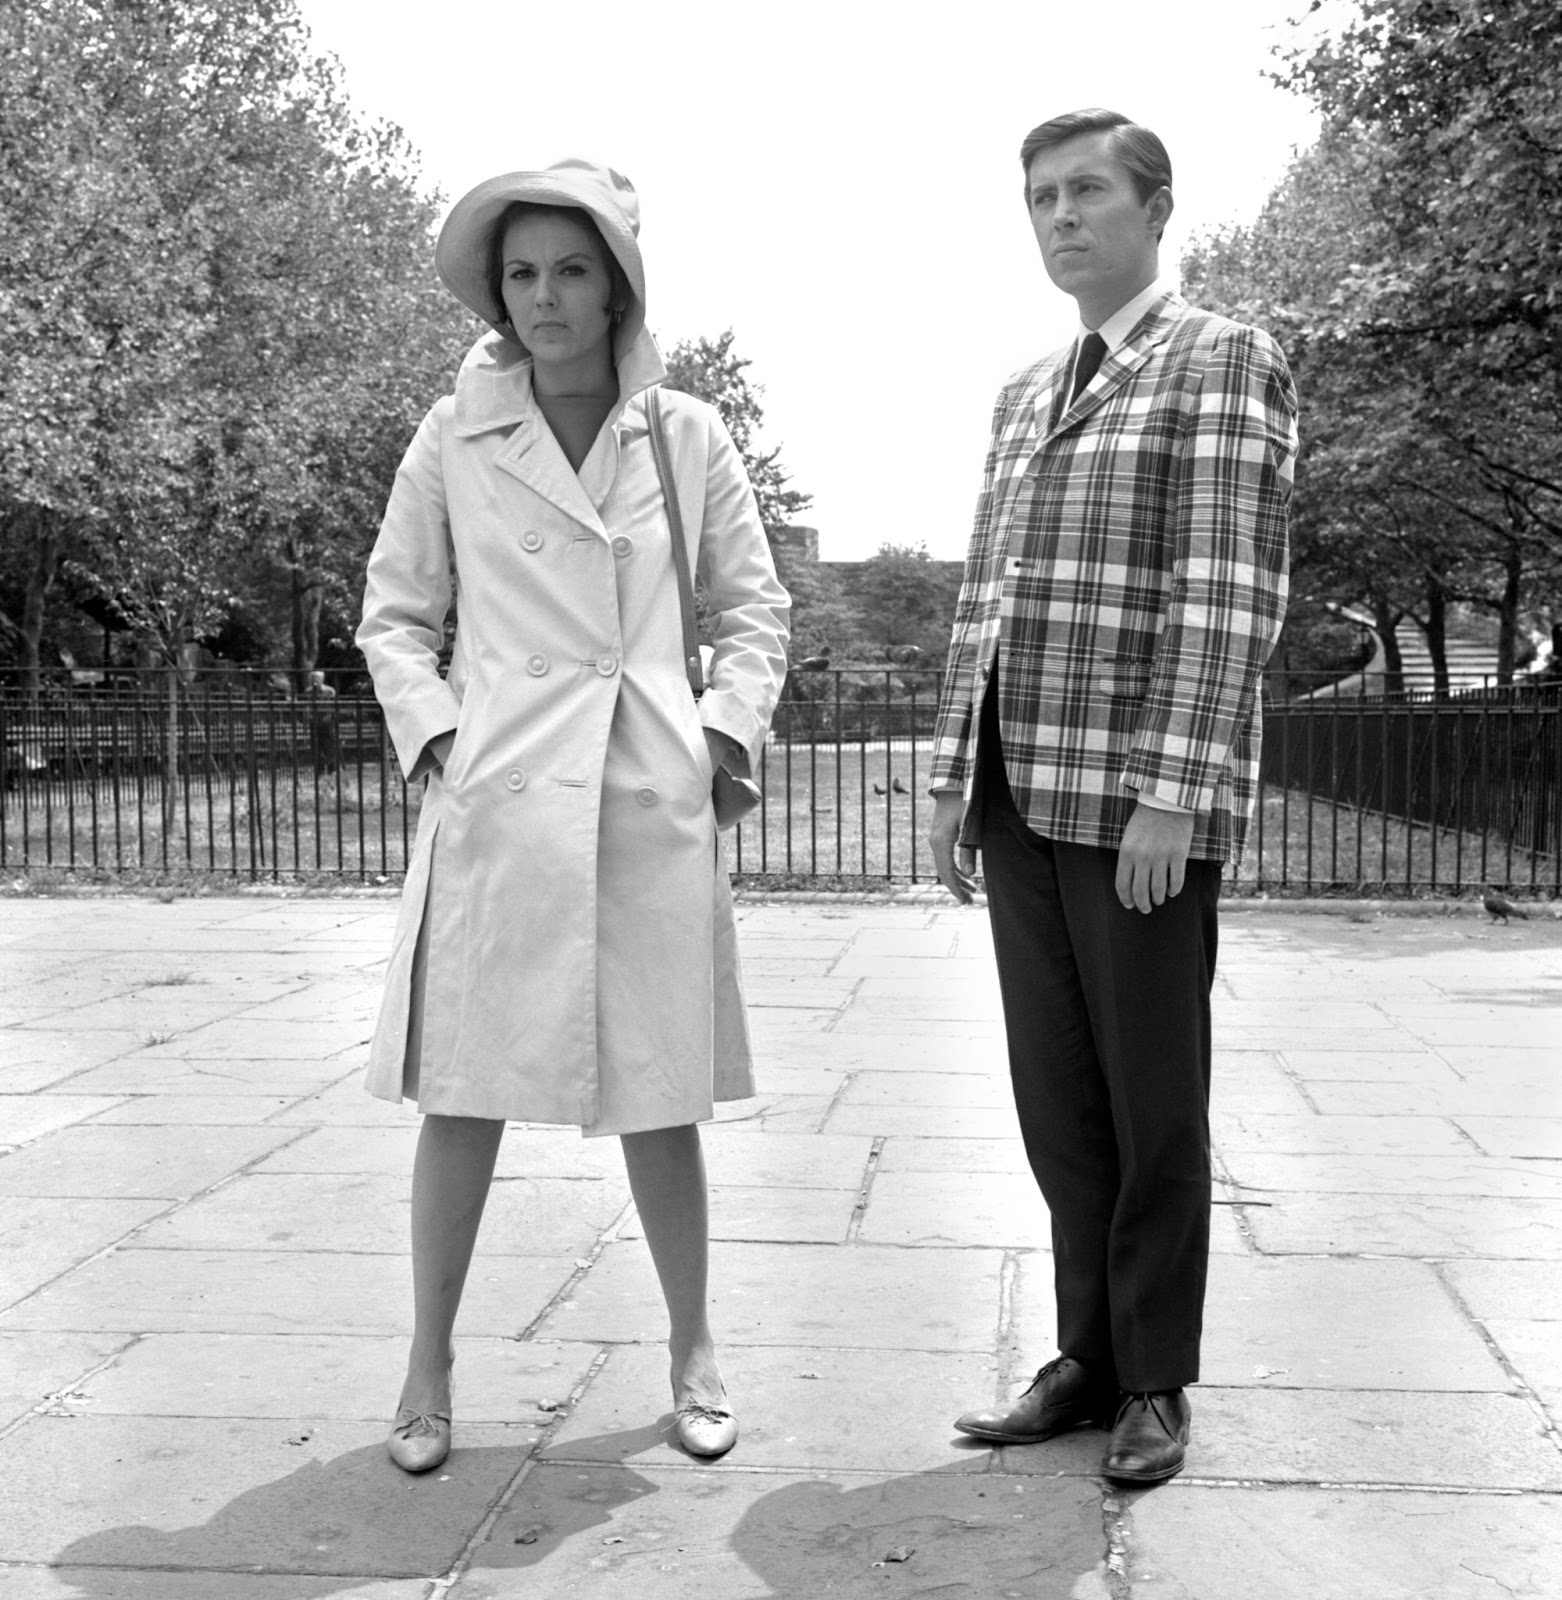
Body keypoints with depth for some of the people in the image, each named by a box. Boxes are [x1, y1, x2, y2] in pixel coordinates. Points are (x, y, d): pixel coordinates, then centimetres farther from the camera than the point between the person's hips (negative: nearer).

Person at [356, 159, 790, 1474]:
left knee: (660, 1097, 7)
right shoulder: (456, 435, 3)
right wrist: (431, 728, -5)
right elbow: (395, 614, 9)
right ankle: (430, 1366, 20)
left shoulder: (688, 435, 5)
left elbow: (755, 609, 12)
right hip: (499, 798, 0)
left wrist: (729, 724, -1)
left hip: (654, 800, 1)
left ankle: (693, 1353, 25)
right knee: (464, 1093, 3)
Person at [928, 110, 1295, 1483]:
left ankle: (1157, 1382, 19)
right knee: (1056, 1098, 10)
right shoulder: (1024, 393, 19)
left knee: (1153, 1105, 4)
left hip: (1140, 799, -6)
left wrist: (1171, 796, -19)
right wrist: (956, 776, 12)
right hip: (1020, 796, 6)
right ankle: (1089, 1355, 23)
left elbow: (1232, 595, -11)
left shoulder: (1225, 363, -1)